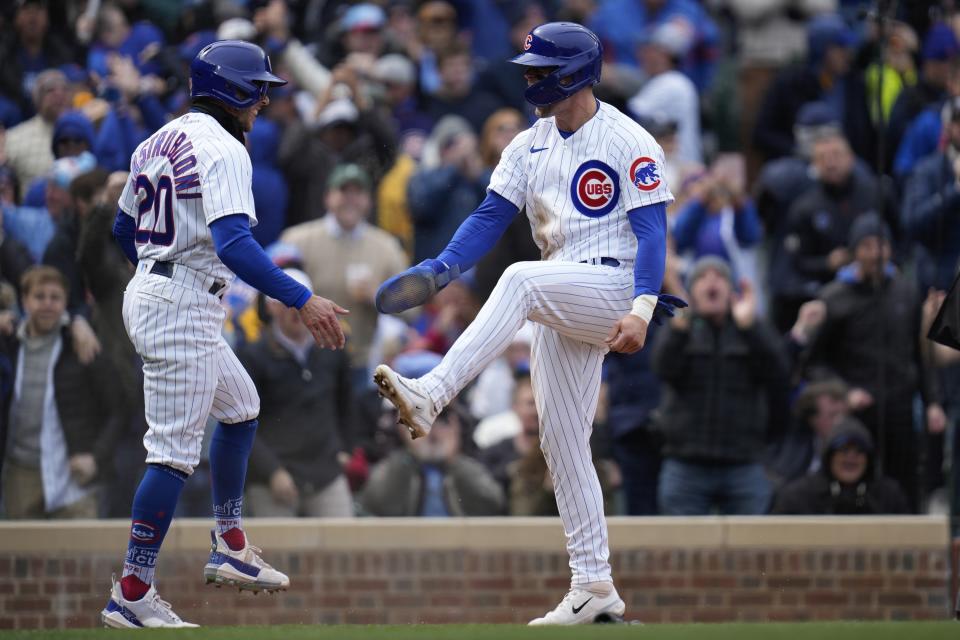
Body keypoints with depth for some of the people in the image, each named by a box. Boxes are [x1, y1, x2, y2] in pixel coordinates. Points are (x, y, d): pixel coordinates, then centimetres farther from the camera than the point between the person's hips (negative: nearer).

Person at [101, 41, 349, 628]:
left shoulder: (157, 142, 14)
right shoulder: (222, 151, -15)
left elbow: (124, 230, 23)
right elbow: (234, 244, -28)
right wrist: (301, 300, -30)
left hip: (147, 292, 10)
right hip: (183, 310, -10)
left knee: (241, 407, 25)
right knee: (176, 449, -10)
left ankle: (231, 550, 28)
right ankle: (132, 593, -11)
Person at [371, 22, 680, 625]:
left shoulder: (629, 142, -7)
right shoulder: (529, 145, 13)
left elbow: (652, 230, -13)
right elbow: (491, 215, 6)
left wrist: (641, 309, -26)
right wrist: (440, 269, -12)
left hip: (613, 287, -8)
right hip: (563, 308, 8)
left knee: (521, 279, -34)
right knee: (561, 441, 5)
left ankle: (431, 396, -47)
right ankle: (594, 586, 9)